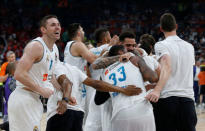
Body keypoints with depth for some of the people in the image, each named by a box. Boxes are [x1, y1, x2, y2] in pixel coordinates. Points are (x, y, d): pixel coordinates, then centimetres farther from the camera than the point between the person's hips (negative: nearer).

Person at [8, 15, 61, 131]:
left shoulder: (55, 49, 13)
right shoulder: (36, 46, -16)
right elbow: (19, 75, -23)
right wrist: (41, 90, -19)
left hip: (35, 99, 10)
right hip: (23, 98, -10)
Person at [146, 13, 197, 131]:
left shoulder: (161, 45, -2)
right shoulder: (190, 47, 15)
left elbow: (167, 67, -20)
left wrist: (157, 90, -33)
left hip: (166, 98, -4)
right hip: (188, 98, 4)